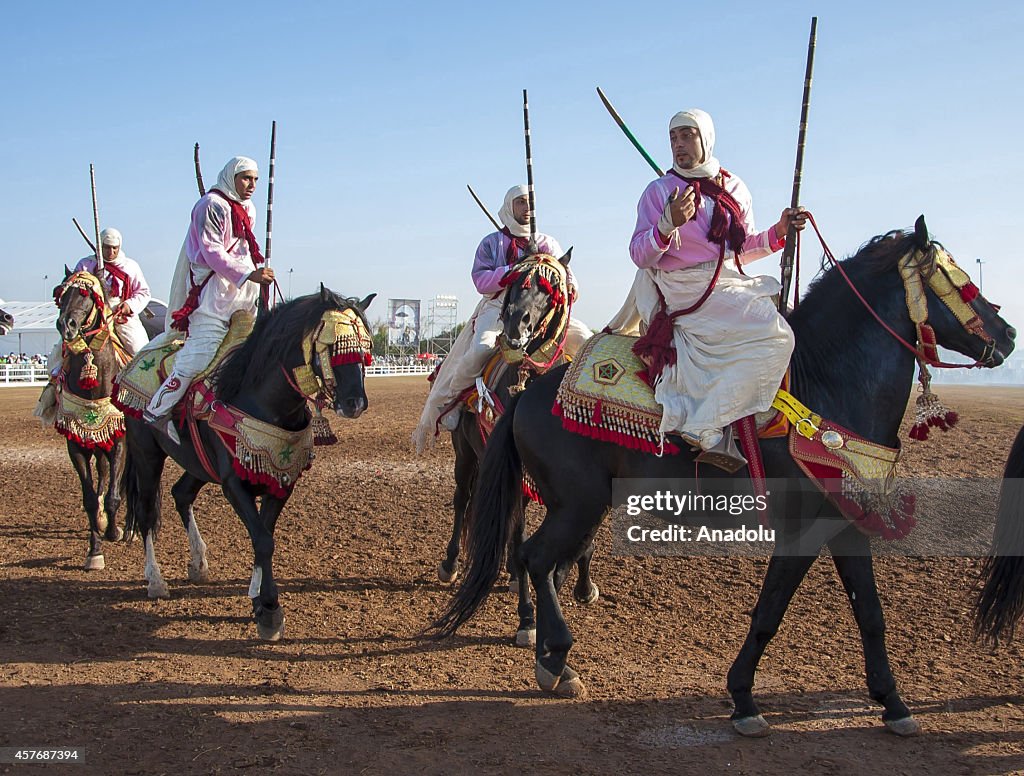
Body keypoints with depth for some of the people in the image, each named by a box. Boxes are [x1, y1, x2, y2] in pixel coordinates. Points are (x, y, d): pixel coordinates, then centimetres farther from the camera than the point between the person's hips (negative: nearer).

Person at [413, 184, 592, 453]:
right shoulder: (491, 243, 10)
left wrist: (571, 285, -17)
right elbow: (481, 281, -3)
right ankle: (450, 402, -14)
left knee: (583, 337, -15)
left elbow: (564, 271, 9)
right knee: (479, 350, -31)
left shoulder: (548, 244, 19)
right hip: (499, 307, -3)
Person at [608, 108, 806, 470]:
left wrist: (778, 232, 2)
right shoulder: (659, 191, -2)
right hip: (684, 294, -7)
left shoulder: (734, 188, 12)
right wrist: (668, 224, -25)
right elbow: (639, 256, -8)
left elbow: (743, 248, 19)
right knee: (774, 336, -21)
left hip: (729, 283, 8)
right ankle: (706, 428, -24)